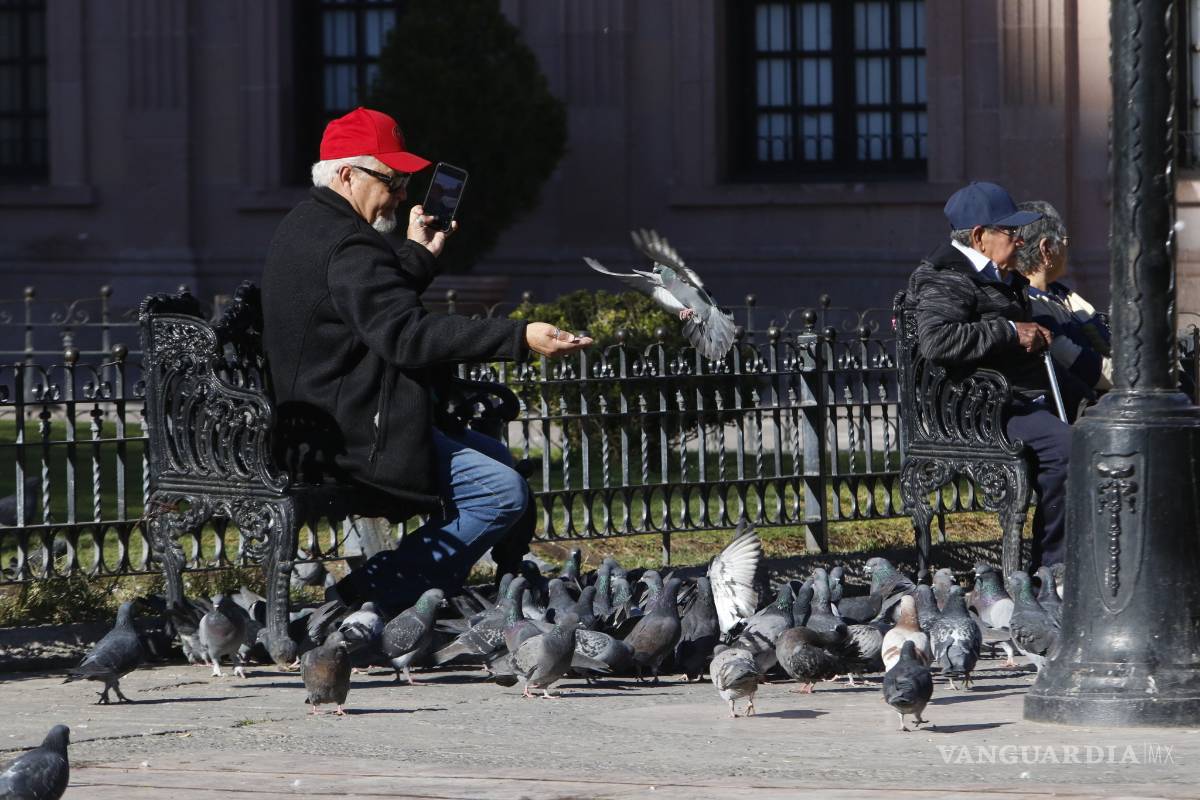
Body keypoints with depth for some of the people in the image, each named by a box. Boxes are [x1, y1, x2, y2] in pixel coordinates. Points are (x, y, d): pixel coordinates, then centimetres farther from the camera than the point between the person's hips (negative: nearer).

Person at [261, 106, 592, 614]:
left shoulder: (303, 229, 16)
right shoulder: (347, 244, -19)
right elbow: (406, 334, -31)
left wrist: (418, 257, 26)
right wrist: (520, 339, -34)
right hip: (354, 438, -12)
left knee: (494, 455, 21)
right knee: (504, 491, -16)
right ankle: (373, 594, -14)